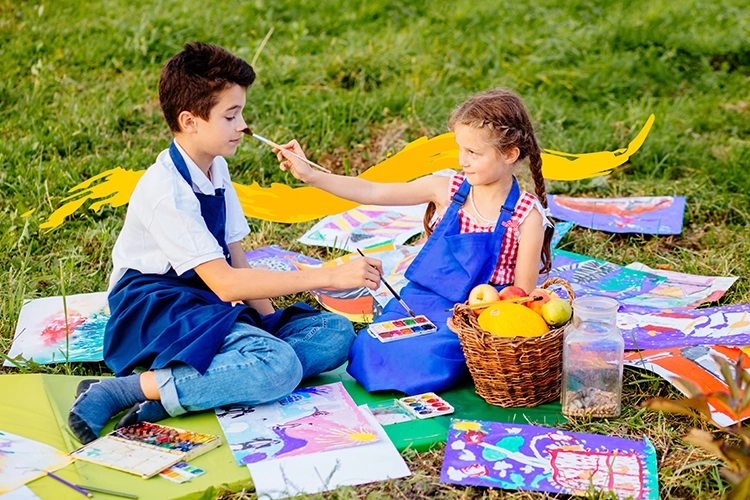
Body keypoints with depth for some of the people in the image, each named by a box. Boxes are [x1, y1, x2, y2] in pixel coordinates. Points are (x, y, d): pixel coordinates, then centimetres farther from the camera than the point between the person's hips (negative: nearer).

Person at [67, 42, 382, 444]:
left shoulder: (216, 171, 10)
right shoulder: (165, 191, -19)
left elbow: (235, 260, 10)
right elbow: (225, 282, -25)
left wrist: (270, 319, -6)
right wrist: (328, 276, -26)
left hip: (209, 307, 9)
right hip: (158, 311, -9)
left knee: (336, 332, -6)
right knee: (280, 367, -32)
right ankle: (120, 390, -25)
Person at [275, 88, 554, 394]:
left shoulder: (527, 215, -9)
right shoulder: (446, 190, 0)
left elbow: (523, 293, -5)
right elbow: (371, 192, -1)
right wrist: (310, 176, -8)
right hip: (419, 300, 4)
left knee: (429, 362, -28)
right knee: (368, 350, -16)